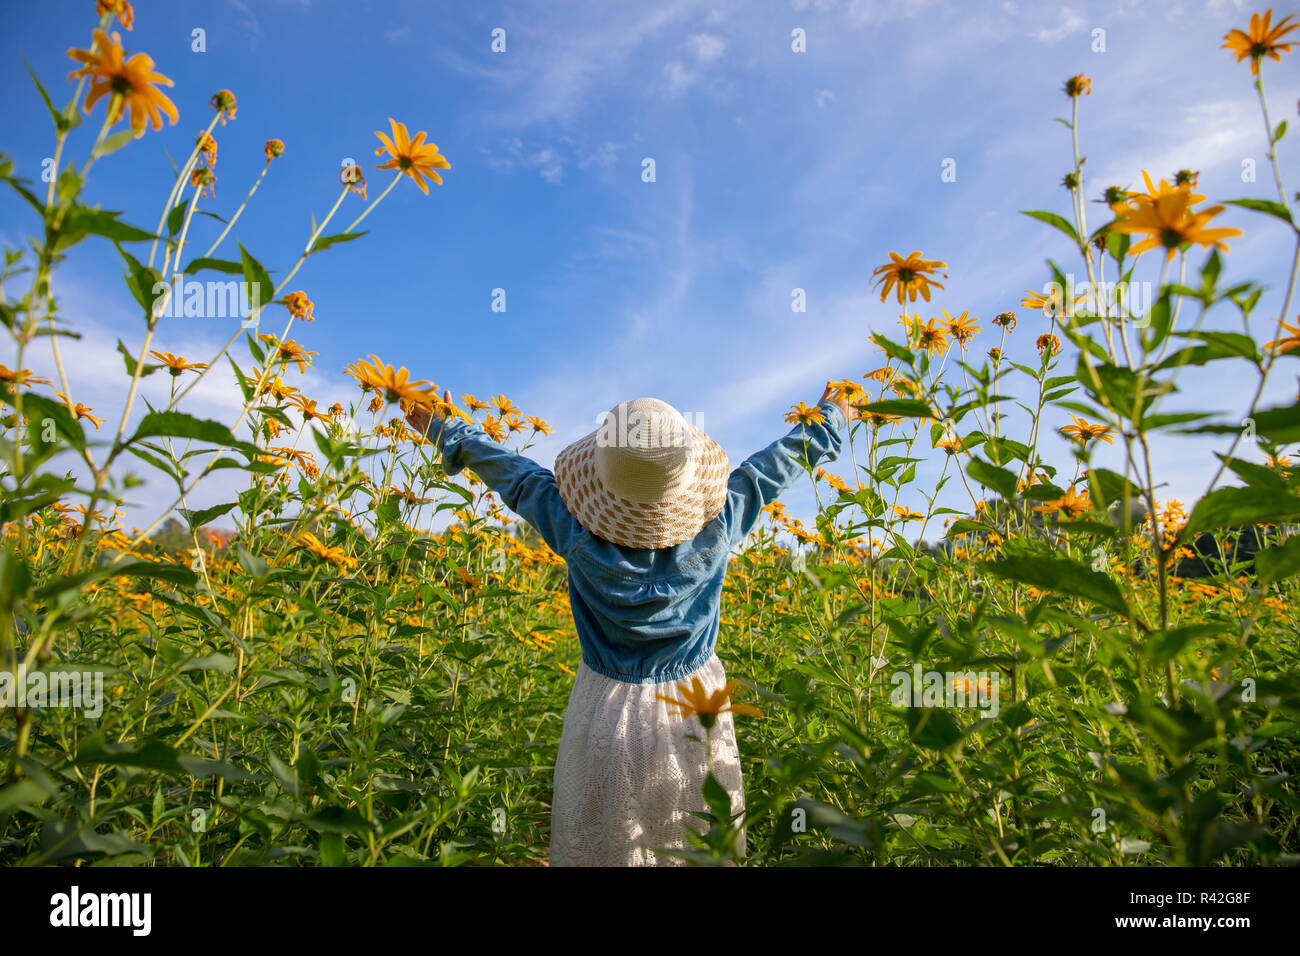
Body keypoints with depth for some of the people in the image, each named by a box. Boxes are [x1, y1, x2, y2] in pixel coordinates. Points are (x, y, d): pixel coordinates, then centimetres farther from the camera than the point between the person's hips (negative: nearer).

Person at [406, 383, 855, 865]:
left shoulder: (578, 531, -22)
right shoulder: (718, 524, -20)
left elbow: (512, 472, -7)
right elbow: (777, 462, -4)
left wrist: (450, 431, 10)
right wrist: (828, 420, 14)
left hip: (609, 706, 0)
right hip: (696, 704, 1)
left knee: (600, 845, 20)